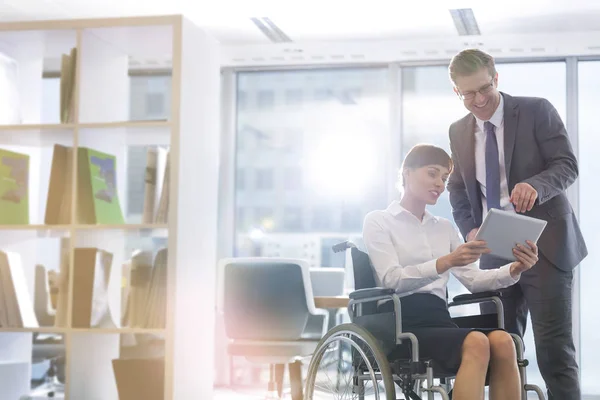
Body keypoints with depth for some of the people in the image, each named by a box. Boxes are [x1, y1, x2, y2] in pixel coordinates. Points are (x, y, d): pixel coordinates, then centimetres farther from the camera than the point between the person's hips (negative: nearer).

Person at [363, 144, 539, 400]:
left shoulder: (445, 228, 25)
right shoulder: (378, 221, 7)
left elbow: (473, 279, 13)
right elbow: (392, 280, -10)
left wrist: (513, 270, -7)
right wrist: (445, 262, -25)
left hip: (440, 320, 5)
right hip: (403, 323, -5)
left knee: (502, 341, -28)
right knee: (476, 343, -34)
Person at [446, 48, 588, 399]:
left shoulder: (537, 111, -3)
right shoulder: (459, 132, 11)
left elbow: (568, 165, -9)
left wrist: (535, 185, -30)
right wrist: (469, 229, 0)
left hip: (543, 247, -5)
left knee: (554, 348, -8)